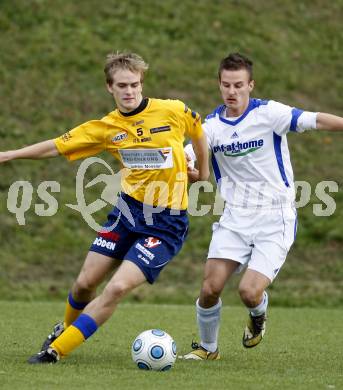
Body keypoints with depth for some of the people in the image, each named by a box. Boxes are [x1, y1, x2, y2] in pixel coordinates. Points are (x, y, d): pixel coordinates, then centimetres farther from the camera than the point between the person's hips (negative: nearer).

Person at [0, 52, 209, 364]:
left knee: (118, 288, -16)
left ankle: (56, 351, -6)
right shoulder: (105, 128, -1)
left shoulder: (172, 111, -9)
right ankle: (66, 328, 39)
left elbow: (198, 131, 12)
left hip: (166, 222, -4)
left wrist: (204, 171, 19)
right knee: (85, 284, 5)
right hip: (129, 210, 4)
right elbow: (57, 147, 4)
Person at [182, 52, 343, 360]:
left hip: (275, 220, -3)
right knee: (210, 289, -7)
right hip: (235, 218, 4)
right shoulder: (213, 125, 1)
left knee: (250, 292, -16)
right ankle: (208, 347, 20)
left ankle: (258, 315, 22)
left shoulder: (269, 113, -10)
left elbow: (317, 121, -18)